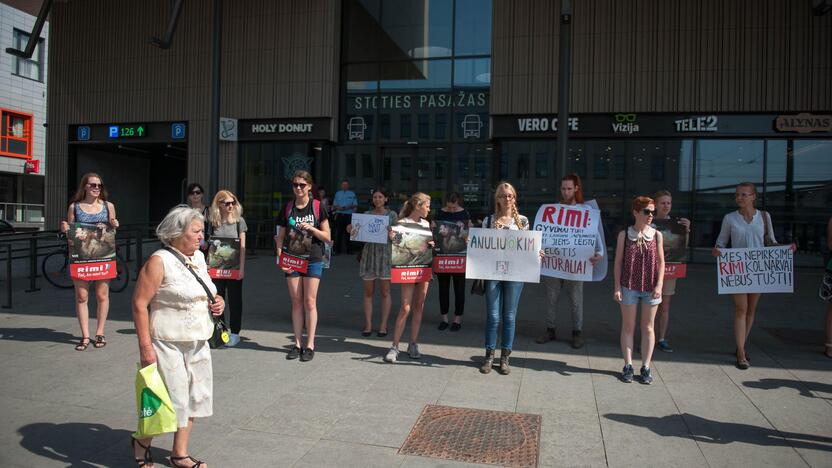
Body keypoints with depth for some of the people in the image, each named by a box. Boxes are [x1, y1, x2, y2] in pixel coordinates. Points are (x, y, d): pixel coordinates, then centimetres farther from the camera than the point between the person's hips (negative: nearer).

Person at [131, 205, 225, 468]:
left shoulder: (199, 257, 9)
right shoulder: (159, 261, -14)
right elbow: (139, 304, -17)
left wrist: (218, 301, 1)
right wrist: (145, 346, -21)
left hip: (198, 343, 7)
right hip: (168, 344, -7)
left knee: (194, 398, 13)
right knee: (169, 399, 1)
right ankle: (142, 443, 30)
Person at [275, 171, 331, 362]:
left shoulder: (317, 207, -2)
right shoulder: (287, 208, 6)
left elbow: (327, 237, 0)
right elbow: (280, 237, 10)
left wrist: (311, 228, -16)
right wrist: (280, 256, -4)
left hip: (313, 260, -2)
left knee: (310, 302, -1)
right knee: (296, 302, 6)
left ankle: (310, 345, 6)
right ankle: (297, 344, 14)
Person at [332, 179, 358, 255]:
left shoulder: (352, 194, 10)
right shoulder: (338, 193, 17)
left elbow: (355, 205, 4)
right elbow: (334, 205, 16)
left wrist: (349, 207, -13)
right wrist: (337, 207, -6)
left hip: (349, 215, -1)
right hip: (339, 215, 1)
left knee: (348, 232, -3)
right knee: (338, 232, -4)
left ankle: (349, 250, 3)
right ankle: (337, 249, 0)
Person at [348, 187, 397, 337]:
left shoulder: (392, 215, 4)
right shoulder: (366, 215, 10)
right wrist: (350, 229, -11)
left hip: (386, 253, -2)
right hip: (369, 252, 2)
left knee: (385, 292, 1)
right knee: (368, 292, 5)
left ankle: (383, 325, 8)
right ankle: (368, 325, 11)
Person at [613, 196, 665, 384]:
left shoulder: (656, 235, 2)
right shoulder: (624, 234, -1)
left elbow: (661, 262, 3)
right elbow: (618, 261, 0)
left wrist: (659, 285, -8)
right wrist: (617, 287, -5)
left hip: (651, 288, 1)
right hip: (629, 287, -1)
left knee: (648, 327, 8)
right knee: (628, 327, 7)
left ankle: (646, 367, 16)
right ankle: (628, 365, 15)